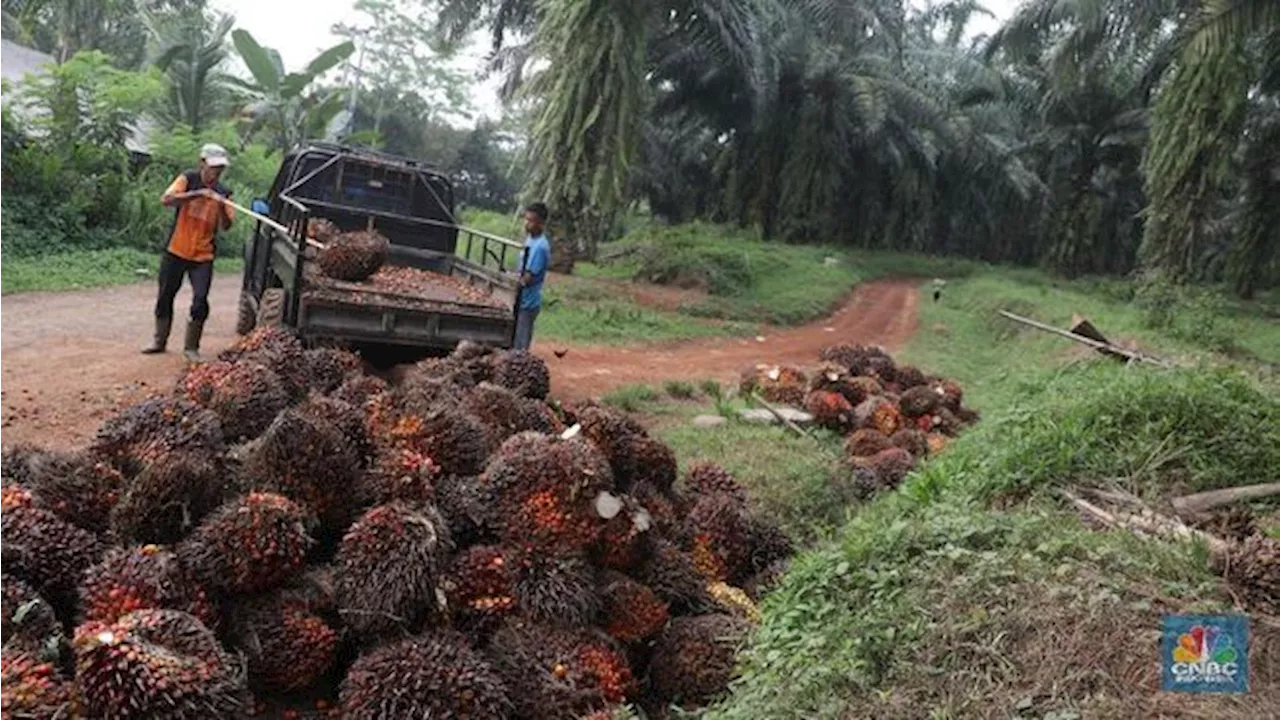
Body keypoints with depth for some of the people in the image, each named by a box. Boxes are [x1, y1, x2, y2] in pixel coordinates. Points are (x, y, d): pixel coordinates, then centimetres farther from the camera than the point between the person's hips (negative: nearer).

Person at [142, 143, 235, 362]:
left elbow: (226, 226, -4)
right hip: (175, 251, 0)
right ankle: (160, 342, 28)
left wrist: (222, 207, -23)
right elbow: (166, 200, -20)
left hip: (203, 256, 0)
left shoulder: (222, 192, 2)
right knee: (165, 297, 11)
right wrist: (197, 194, -30)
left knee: (200, 301, -10)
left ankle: (191, 347, 5)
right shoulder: (188, 180, -3)